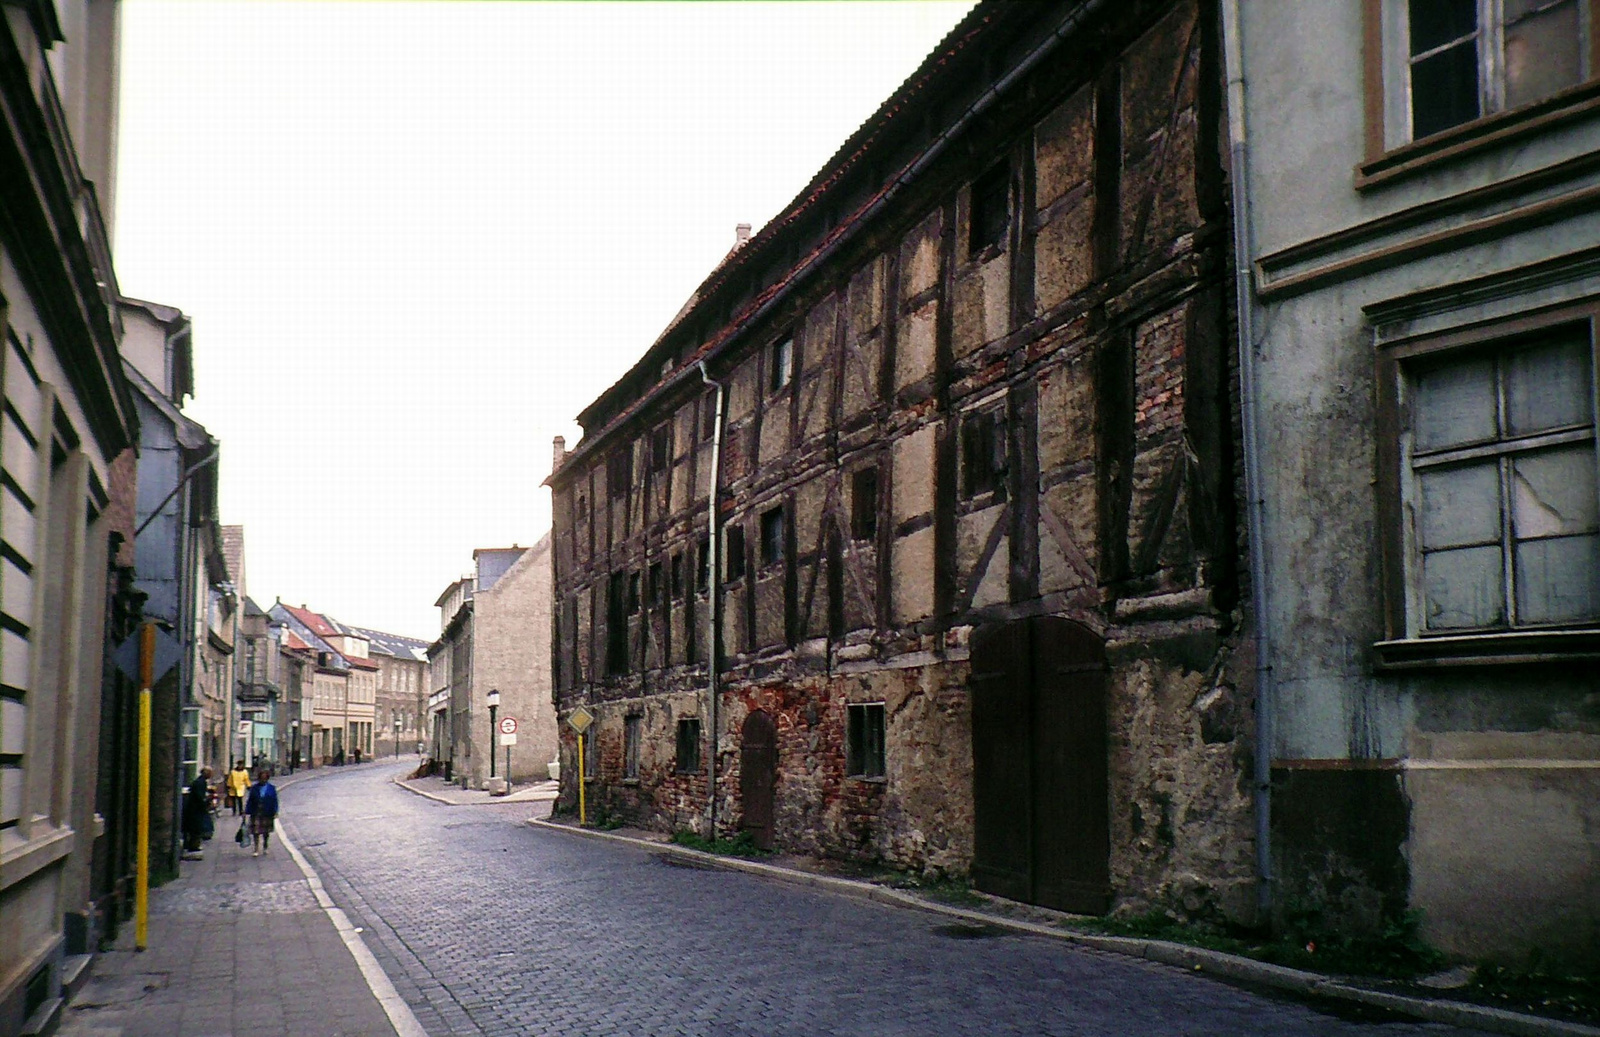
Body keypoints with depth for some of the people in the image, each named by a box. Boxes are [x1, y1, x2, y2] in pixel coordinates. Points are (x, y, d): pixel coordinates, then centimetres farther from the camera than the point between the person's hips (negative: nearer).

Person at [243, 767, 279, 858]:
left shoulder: (271, 788, 2)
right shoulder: (254, 788, 3)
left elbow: (275, 801, 3)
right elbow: (249, 801, 6)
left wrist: (275, 812, -3)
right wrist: (246, 812, 3)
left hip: (267, 814, 0)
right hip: (256, 814, 0)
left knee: (266, 833, 10)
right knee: (255, 832, -7)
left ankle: (264, 848, 26)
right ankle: (255, 850, -2)